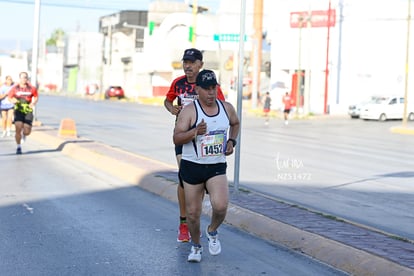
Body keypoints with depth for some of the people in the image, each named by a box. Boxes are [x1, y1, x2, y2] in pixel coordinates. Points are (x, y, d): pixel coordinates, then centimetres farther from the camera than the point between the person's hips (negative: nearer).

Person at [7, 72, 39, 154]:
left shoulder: (32, 88, -2)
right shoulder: (15, 88, -2)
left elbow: (36, 97, 11)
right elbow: (9, 97, 9)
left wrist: (33, 103, -8)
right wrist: (13, 100, -13)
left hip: (28, 111, 1)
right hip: (18, 110, -1)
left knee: (27, 132, -3)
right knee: (18, 128, -17)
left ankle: (23, 134, 37)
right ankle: (19, 147, 2)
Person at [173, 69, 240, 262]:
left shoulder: (227, 108, 2)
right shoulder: (189, 111, -11)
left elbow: (235, 123, 24)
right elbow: (176, 138, -16)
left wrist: (232, 141, 8)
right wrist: (195, 131, -32)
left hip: (217, 167, 2)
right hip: (192, 167, -2)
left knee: (220, 206, -20)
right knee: (193, 212, 5)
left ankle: (212, 232, 13)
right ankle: (196, 246, 31)